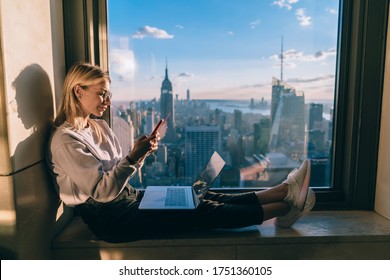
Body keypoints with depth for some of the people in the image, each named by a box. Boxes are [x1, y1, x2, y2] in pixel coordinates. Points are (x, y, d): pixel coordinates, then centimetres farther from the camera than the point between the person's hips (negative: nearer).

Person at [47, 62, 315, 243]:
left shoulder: (99, 127, 9)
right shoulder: (65, 140, -17)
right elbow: (102, 191, -21)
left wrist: (142, 153, -6)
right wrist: (133, 156, -26)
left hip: (128, 198, 8)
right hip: (110, 218, -8)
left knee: (203, 197, -5)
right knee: (202, 212, -13)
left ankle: (282, 191, -4)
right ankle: (283, 207, -7)